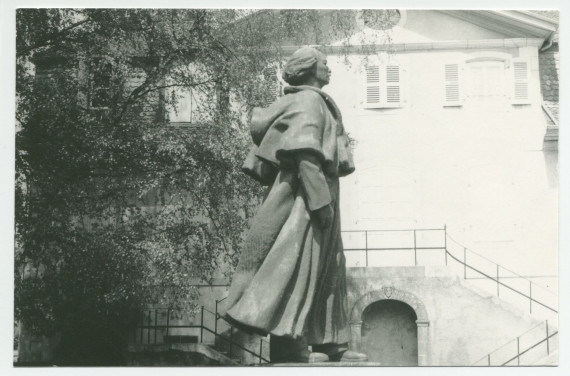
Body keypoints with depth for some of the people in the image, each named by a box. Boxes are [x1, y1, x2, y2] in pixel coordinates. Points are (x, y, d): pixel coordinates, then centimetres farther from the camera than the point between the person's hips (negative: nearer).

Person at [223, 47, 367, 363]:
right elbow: (305, 153, -19)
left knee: (329, 268, 10)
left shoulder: (316, 102, 22)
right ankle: (288, 341, -16)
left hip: (312, 195, 10)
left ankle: (331, 344, 12)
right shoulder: (308, 100, -7)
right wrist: (321, 198, -24)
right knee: (299, 261, -14)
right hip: (304, 195, -10)